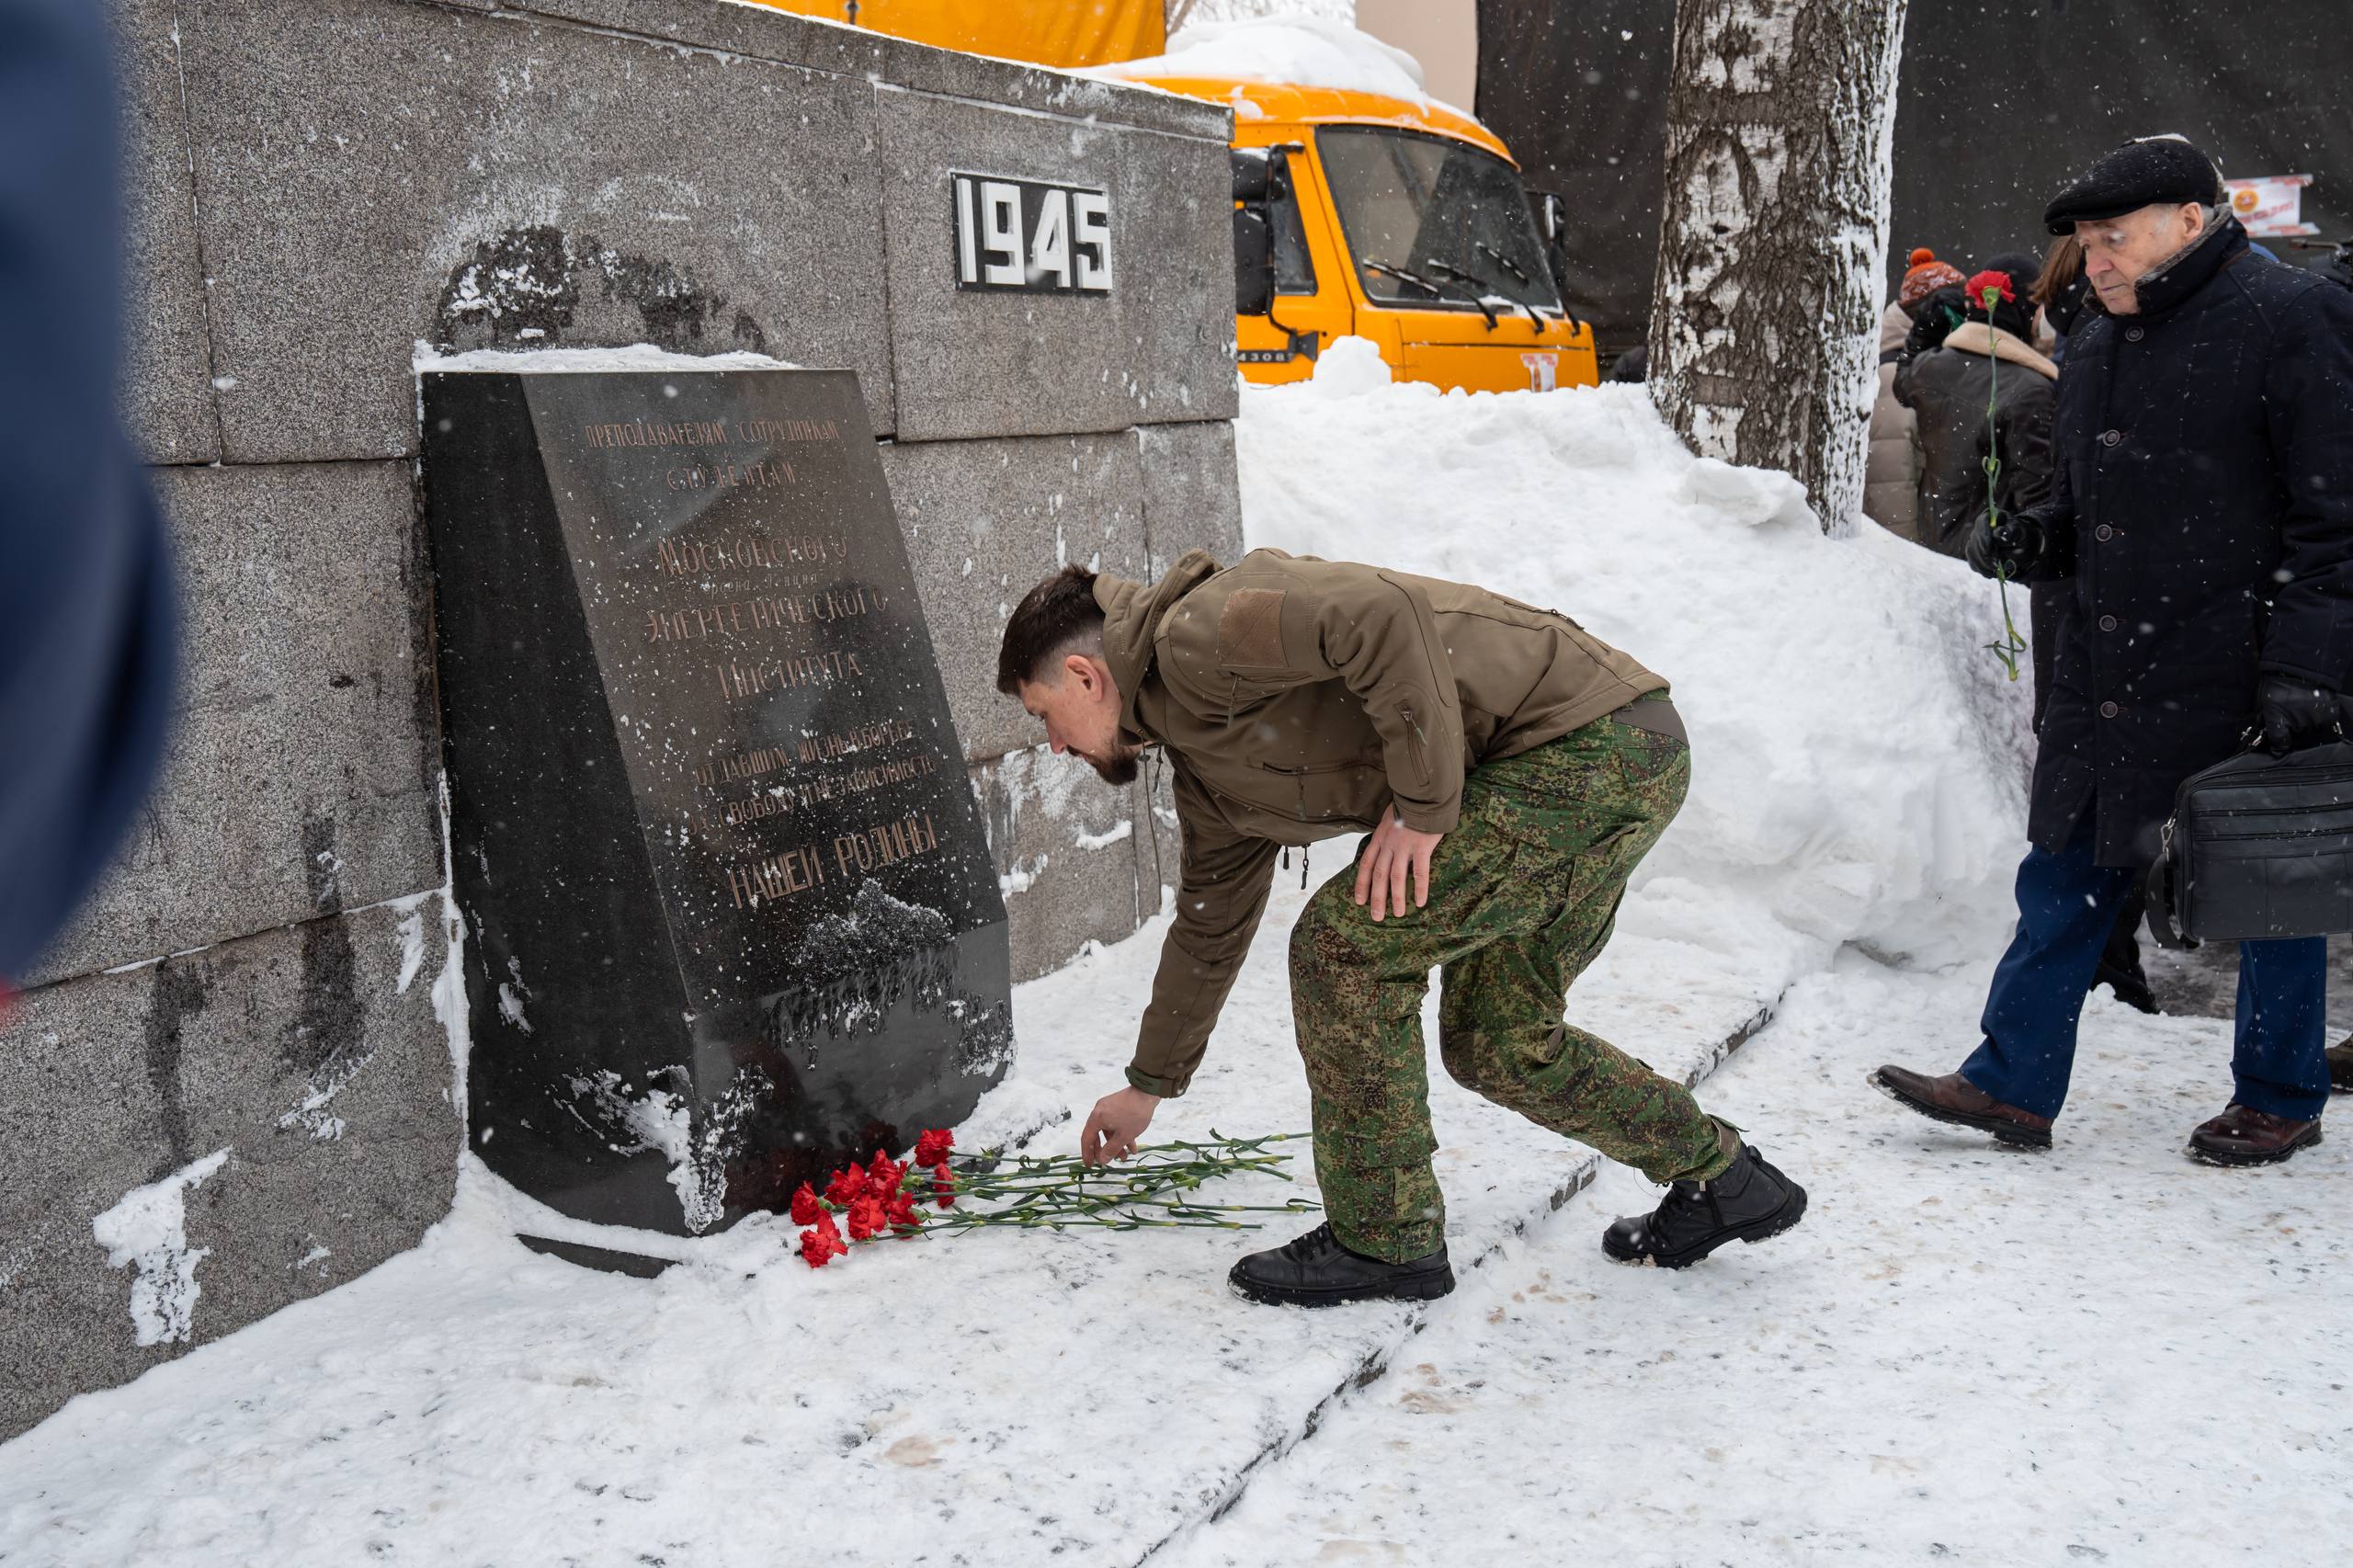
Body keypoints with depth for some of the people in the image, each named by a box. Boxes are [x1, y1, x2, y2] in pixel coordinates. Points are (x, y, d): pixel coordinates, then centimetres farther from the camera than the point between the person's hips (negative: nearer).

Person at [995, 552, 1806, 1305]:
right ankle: (1723, 1181, 32)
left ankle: (1385, 1238, 3)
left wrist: (1423, 804, -19)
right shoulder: (1205, 756, 19)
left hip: (1591, 739, -10)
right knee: (1494, 1043, 16)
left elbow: (1384, 615, -26)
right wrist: (1148, 1086, 36)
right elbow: (1212, 923, 28)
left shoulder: (1198, 636, -12)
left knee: (1347, 941, -9)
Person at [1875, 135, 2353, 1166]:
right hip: (2108, 675, 7)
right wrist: (2034, 542, 3)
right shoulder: (2096, 344, 14)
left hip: (2245, 681, -7)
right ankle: (2012, 1083, 15)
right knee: (2066, 877, 8)